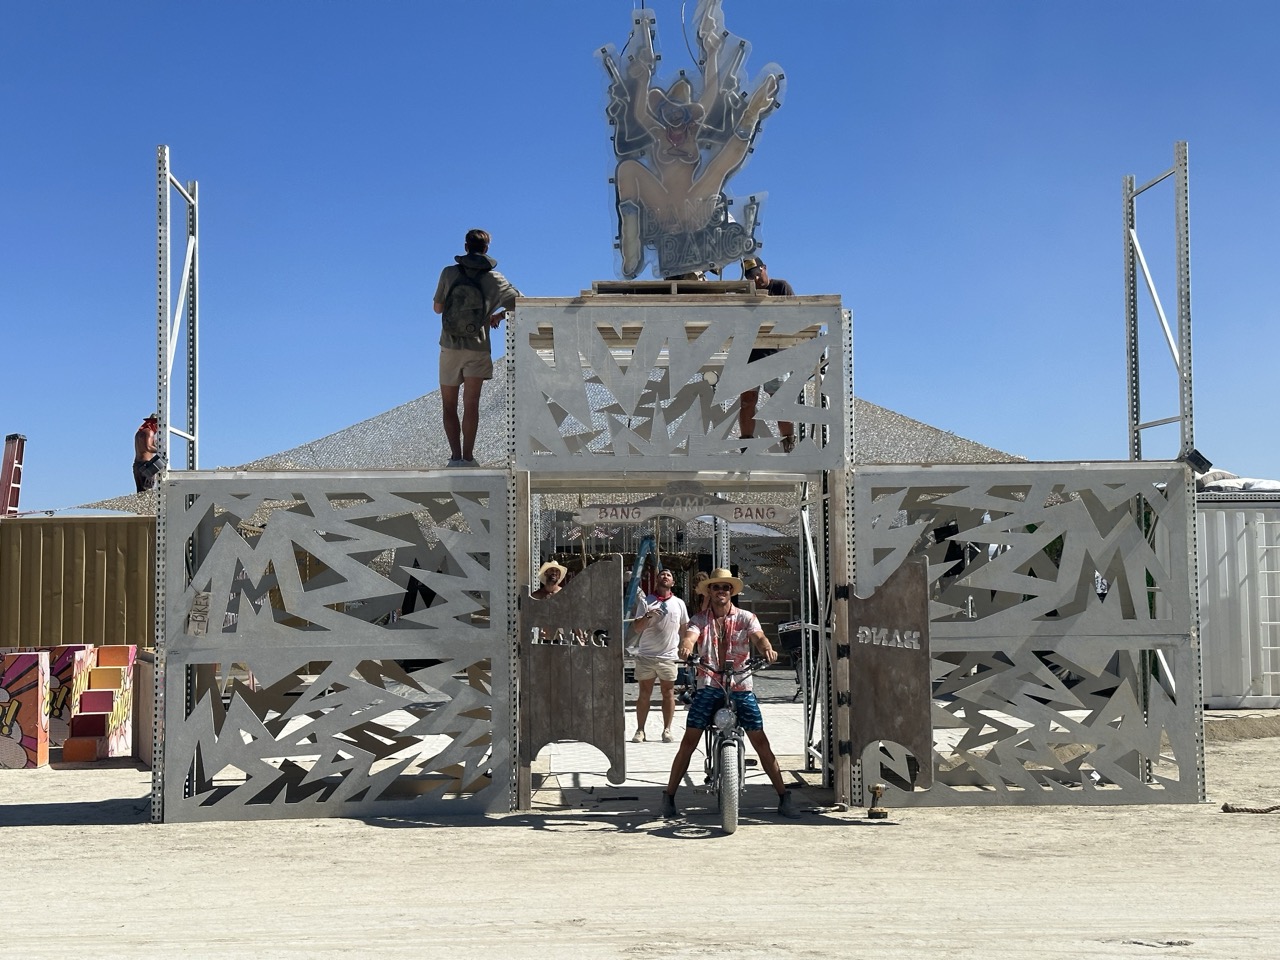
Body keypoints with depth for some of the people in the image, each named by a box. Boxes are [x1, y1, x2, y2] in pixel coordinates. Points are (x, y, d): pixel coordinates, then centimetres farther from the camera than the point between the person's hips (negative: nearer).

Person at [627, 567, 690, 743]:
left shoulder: (679, 603, 8)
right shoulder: (646, 602, 3)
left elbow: (685, 628, 16)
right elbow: (636, 628, -2)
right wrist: (647, 616, -20)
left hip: (669, 656, 1)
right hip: (646, 656, -1)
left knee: (668, 693, 3)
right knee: (644, 694, 2)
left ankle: (667, 730, 10)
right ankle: (640, 730, 7)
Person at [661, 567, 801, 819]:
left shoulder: (745, 618, 7)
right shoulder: (700, 619, 7)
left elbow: (758, 637, -12)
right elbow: (690, 635, -14)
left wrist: (767, 649, -36)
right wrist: (686, 647, -39)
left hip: (740, 687, 0)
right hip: (708, 687, 0)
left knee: (761, 742, -1)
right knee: (688, 742, -5)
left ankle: (784, 798, 8)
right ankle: (669, 797, 5)